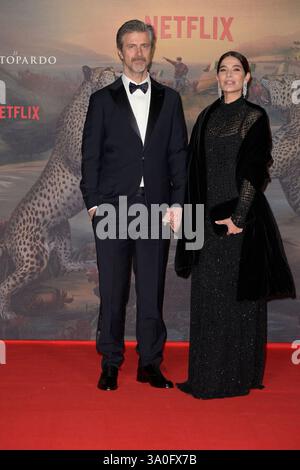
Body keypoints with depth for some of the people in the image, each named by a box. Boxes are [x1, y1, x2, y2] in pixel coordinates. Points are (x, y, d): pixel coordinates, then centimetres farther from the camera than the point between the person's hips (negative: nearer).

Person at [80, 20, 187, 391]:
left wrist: (177, 202, 0)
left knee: (152, 291, 5)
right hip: (112, 207, -1)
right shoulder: (103, 100, 7)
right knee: (112, 291, 3)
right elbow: (90, 155, 4)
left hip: (156, 207, 1)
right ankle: (110, 365, 14)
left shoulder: (169, 99, 12)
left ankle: (150, 364, 15)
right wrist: (93, 202, -4)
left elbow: (179, 154, 9)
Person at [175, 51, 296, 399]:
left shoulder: (254, 116, -5)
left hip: (240, 214, -6)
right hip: (209, 215, 6)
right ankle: (208, 373, 19)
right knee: (207, 296, 9)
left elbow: (256, 170, -12)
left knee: (238, 294, 0)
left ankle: (239, 376, 9)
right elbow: (196, 169, 14)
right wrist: (194, 214, 8)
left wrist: (238, 216, -19)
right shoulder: (207, 117, 13)